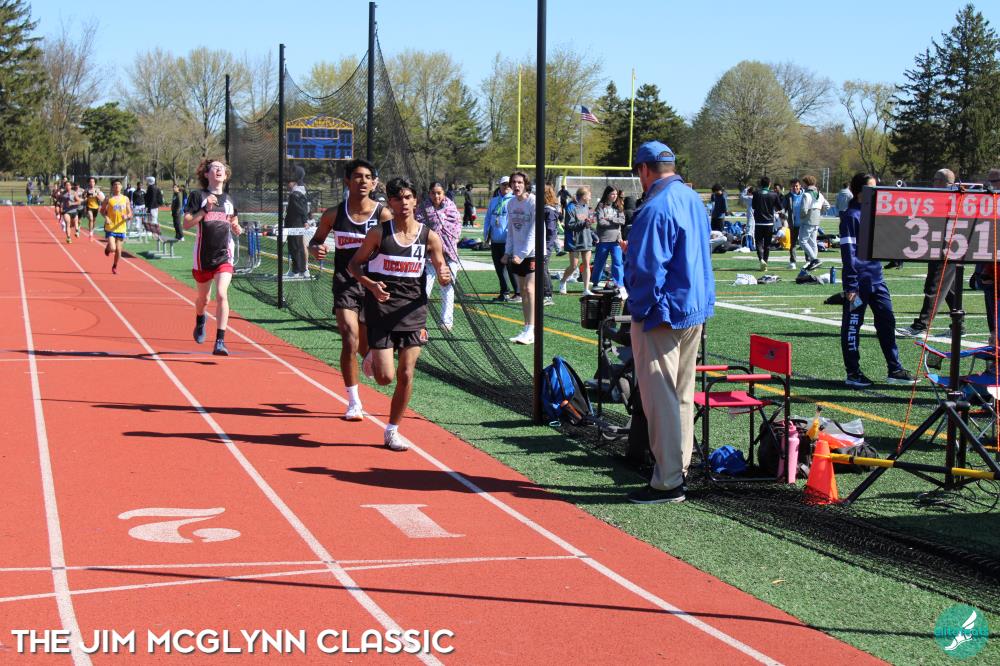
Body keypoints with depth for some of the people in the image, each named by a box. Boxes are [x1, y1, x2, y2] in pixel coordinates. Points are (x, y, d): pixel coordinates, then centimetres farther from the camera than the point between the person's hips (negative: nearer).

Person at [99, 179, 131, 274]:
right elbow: (102, 210, 9)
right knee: (112, 249, -15)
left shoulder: (125, 199, 4)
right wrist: (106, 217, -10)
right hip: (110, 228, -2)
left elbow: (130, 214, 7)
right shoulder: (108, 199, -3)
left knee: (118, 250, 4)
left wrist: (127, 217, -15)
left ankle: (115, 266, 29)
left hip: (121, 228, 2)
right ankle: (107, 247, 22)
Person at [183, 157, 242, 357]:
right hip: (203, 256, -1)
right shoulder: (198, 195, -1)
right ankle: (200, 321, 50)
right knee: (203, 299, 15)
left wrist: (237, 227, -2)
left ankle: (220, 342, -19)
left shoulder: (229, 200, 11)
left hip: (224, 255, 1)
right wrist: (205, 209, -19)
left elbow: (236, 229, 21)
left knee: (222, 295, -18)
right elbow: (186, 223, -10)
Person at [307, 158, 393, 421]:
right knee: (350, 341, -16)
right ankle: (354, 403, -6)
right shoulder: (334, 214, -1)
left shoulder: (384, 215, -5)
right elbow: (315, 240, 13)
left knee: (367, 347, 11)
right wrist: (315, 249, -11)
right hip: (345, 284, 0)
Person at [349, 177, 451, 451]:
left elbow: (442, 274, 6)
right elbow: (354, 264, 2)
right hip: (381, 308, -2)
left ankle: (392, 431, 15)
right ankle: (371, 358, 30)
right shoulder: (379, 233, -7)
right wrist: (370, 284, -17)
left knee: (406, 375, -1)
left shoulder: (429, 237, -1)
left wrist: (444, 277, -18)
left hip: (413, 310, 2)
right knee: (385, 377, -7)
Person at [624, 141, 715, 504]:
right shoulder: (694, 200, 10)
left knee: (660, 398, -4)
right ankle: (679, 469, 25)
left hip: (663, 313, -9)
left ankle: (667, 482, -2)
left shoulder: (656, 208, -18)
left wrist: (640, 311, -10)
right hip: (695, 310, 10)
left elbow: (647, 268, -22)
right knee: (682, 395, 16)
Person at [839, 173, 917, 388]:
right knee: (852, 324, 2)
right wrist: (851, 285, -18)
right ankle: (853, 373, 10)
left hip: (876, 277, 8)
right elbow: (848, 252, -15)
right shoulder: (851, 215, -11)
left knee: (887, 320, 8)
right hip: (859, 279, -8)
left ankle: (895, 370, 15)